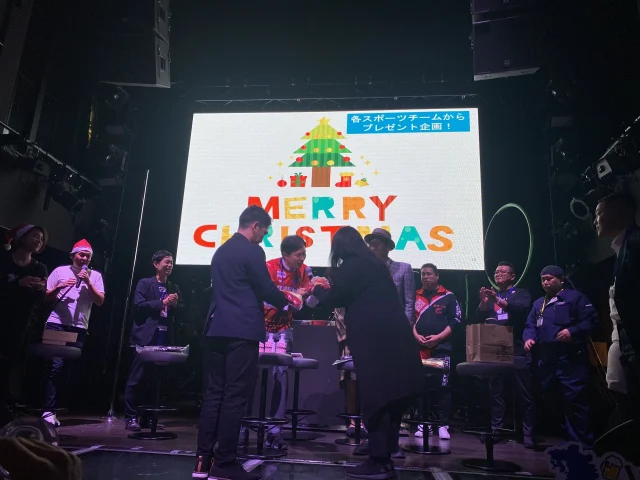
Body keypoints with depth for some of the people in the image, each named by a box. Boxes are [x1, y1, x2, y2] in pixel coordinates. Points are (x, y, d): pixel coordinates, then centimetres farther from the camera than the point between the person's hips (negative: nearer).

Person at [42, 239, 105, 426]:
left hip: (79, 328, 2)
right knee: (55, 365, -11)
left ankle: (50, 406, 14)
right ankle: (48, 410, -6)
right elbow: (45, 296, 6)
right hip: (56, 324, -2)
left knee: (66, 369, 4)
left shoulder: (95, 275, 7)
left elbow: (100, 301, 0)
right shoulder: (60, 271, 5)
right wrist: (59, 287, -12)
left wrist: (88, 283, -10)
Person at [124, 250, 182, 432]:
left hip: (164, 338, 4)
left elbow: (180, 312, 14)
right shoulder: (145, 283, 3)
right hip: (146, 337, -4)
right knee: (136, 379, -1)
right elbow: (138, 305, -10)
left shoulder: (174, 288, 15)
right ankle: (130, 418, 7)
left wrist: (175, 305, -6)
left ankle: (147, 417, 16)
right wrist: (162, 302, -15)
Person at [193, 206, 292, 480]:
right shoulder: (252, 251, -8)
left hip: (217, 329, 8)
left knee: (213, 394, 9)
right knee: (235, 396, -3)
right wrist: (285, 303, 11)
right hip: (242, 331, -8)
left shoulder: (221, 251, 18)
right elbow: (267, 289, -9)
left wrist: (263, 306, 29)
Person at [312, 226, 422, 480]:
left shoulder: (349, 267, -3)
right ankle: (385, 459, 18)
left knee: (375, 397, -3)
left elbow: (334, 300, 0)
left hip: (374, 339, -8)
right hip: (394, 336, 8)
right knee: (390, 397, 10)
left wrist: (318, 289, 20)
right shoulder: (375, 264, 20)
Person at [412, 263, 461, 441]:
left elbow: (455, 321, -1)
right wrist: (416, 336, -6)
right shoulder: (415, 297, 12)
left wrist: (438, 337, -10)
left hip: (441, 348, -2)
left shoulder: (448, 297, 4)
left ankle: (443, 425, 4)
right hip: (418, 348, 3)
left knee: (442, 387, -3)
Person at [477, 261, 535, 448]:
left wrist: (499, 300, -31)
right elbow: (479, 317, 6)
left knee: (525, 394, -1)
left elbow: (521, 309, -16)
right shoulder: (491, 295, 18)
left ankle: (528, 433, 6)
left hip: (517, 351, -3)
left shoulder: (521, 293, 6)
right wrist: (483, 303, -13)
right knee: (496, 392, 5)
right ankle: (496, 429, 11)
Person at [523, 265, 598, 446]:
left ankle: (581, 442, 1)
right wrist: (528, 338, -3)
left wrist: (573, 331, -20)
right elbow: (530, 326, 18)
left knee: (575, 400, -7)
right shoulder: (538, 304, 21)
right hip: (545, 360, 7)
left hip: (570, 358, -6)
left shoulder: (574, 297, 3)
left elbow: (591, 320, -6)